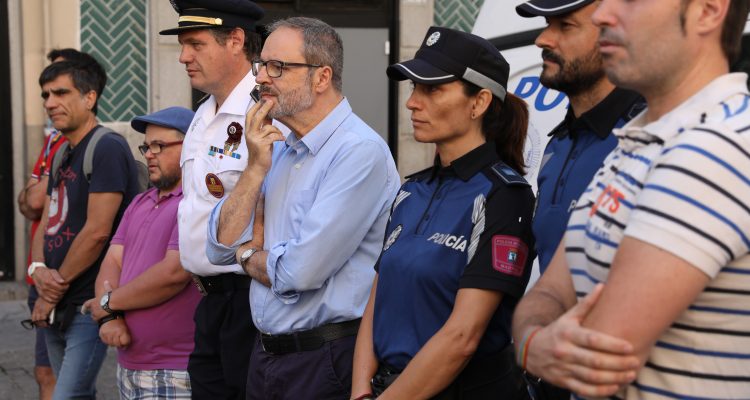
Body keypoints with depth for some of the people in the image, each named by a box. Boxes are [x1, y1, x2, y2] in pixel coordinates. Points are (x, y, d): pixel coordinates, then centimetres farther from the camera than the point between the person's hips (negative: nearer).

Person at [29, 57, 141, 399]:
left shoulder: (108, 148, -13)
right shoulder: (62, 156, 17)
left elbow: (97, 232, -19)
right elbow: (46, 226, 14)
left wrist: (55, 289, -11)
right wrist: (38, 269, -7)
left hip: (88, 305, -9)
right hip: (57, 307, 9)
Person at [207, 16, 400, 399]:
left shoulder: (360, 151, -18)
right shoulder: (279, 149, 9)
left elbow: (302, 271, -24)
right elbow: (219, 246, 5)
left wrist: (247, 255, -3)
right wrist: (255, 168, -7)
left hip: (324, 361, -8)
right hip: (266, 353, 8)